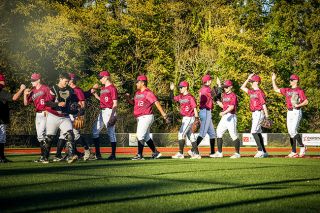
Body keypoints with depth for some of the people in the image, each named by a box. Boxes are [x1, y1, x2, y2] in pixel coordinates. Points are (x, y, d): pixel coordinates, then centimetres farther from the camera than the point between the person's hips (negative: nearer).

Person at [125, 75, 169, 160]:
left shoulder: (148, 93, -13)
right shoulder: (137, 93, 14)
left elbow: (156, 103, -20)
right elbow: (133, 103, 23)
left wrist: (163, 114, -28)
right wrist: (128, 98, 2)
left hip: (146, 117, -9)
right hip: (139, 118, 9)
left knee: (140, 135, -13)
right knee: (146, 137, 14)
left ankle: (140, 155, -12)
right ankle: (156, 153, 23)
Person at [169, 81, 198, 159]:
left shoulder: (190, 97, -13)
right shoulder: (180, 97, 11)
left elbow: (194, 107, -18)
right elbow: (172, 98, 21)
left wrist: (196, 116, -27)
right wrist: (171, 90, 7)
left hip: (189, 118, -9)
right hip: (184, 118, 9)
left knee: (181, 134, -12)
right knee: (190, 135, 11)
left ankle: (180, 153, -11)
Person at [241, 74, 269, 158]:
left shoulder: (260, 92, -11)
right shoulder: (252, 92, 15)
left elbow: (264, 104, -14)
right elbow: (242, 87, 25)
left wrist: (267, 116, -18)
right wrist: (248, 78, 16)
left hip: (259, 113, -9)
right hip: (254, 114, 9)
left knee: (254, 132, -17)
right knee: (258, 133, 9)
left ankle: (260, 151, -18)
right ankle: (264, 152, 12)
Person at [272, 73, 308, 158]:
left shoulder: (299, 90, -5)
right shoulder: (287, 90, 15)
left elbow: (306, 101, -9)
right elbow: (276, 89, 22)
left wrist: (298, 105, -22)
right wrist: (273, 80, 16)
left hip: (296, 112, -7)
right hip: (289, 112, 7)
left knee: (293, 131, -15)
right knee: (290, 132, 4)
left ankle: (302, 147, 1)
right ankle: (294, 152, 6)